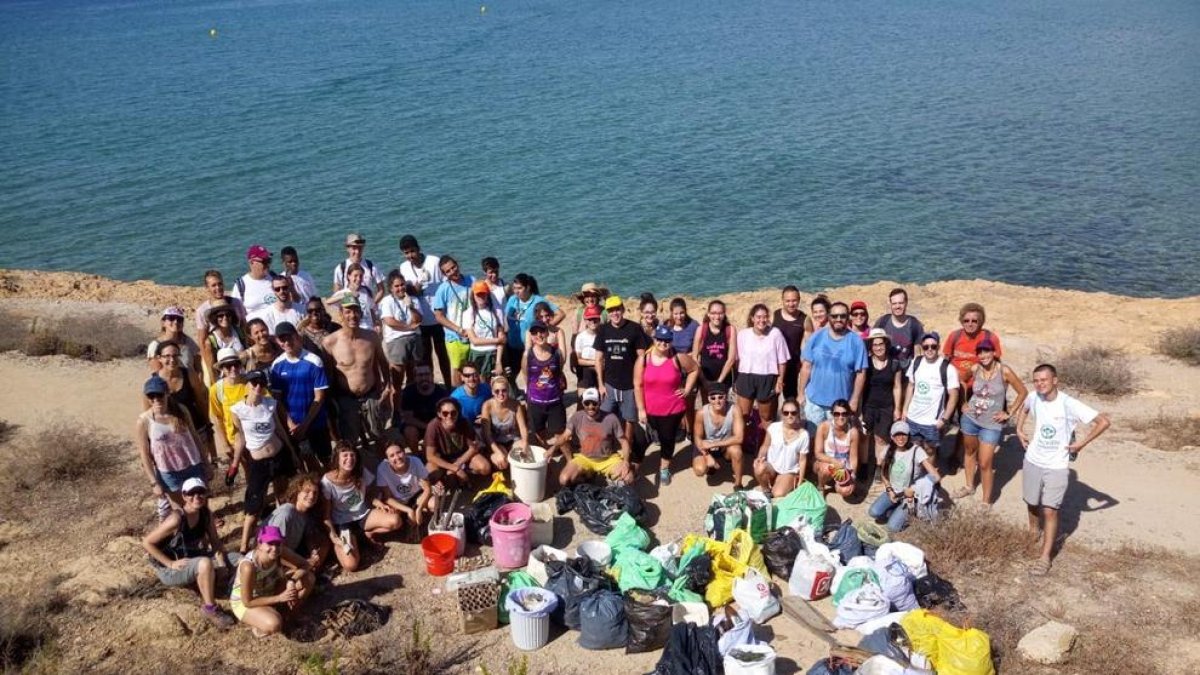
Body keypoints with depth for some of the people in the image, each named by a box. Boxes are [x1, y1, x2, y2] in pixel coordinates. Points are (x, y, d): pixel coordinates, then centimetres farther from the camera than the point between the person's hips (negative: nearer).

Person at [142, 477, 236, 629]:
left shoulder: (206, 514, -8)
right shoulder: (176, 519, -28)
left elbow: (216, 542, -1)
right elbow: (147, 542, -22)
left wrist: (229, 566, -11)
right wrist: (171, 564, -22)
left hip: (192, 560, 7)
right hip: (168, 570, -7)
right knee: (205, 563, -34)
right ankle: (209, 609, -18)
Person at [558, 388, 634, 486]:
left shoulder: (611, 418, -15)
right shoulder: (577, 417, -11)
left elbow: (623, 442, -8)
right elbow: (564, 438, -9)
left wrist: (626, 462, -22)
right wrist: (570, 461, -17)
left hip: (608, 459, -1)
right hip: (584, 458, 1)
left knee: (628, 479, -26)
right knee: (564, 480, -24)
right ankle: (587, 475, 8)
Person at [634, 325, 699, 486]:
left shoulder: (678, 358, -9)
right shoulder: (643, 359, -8)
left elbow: (695, 369, 9)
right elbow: (637, 386, -6)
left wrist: (687, 390, 1)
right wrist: (641, 409, -8)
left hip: (673, 409, 1)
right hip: (649, 410, 0)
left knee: (668, 439, 15)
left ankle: (664, 469, 36)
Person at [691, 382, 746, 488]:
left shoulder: (734, 410, -27)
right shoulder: (702, 413, -25)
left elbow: (739, 438, -30)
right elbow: (697, 438, -11)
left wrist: (713, 444, -31)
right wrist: (708, 456, -25)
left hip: (726, 445, 0)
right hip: (706, 445, 1)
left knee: (736, 450, -34)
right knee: (699, 470, -24)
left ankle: (738, 484, -9)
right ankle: (710, 465, 16)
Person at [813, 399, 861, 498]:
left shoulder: (853, 432, -14)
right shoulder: (824, 427, -19)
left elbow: (853, 457, -7)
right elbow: (818, 454, -17)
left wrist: (852, 476, -20)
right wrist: (834, 461, -33)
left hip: (843, 467, 1)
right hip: (824, 463, -1)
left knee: (846, 491, -25)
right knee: (827, 468, -37)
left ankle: (836, 481, 13)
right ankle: (820, 486, -2)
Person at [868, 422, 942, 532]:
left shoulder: (916, 450, -21)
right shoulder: (889, 449, -6)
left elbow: (936, 477, -28)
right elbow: (883, 472, 9)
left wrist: (913, 489, -24)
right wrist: (889, 489, -7)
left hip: (909, 495, -4)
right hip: (892, 491, 4)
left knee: (893, 526, -19)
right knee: (873, 512, -21)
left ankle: (908, 512, 11)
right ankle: (897, 511, 8)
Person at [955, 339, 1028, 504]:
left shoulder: (1004, 371, -15)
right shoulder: (974, 370, -6)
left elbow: (1023, 392, -7)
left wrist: (1009, 413, -6)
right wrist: (964, 403, 4)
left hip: (991, 424, -4)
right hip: (970, 418, 4)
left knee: (985, 464, -5)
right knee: (970, 452, 21)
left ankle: (986, 501, 7)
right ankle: (969, 486, 42)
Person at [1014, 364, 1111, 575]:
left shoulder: (1069, 404, -20)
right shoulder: (1033, 398, -6)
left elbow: (1104, 421, -18)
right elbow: (1023, 409, 20)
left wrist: (1082, 443, -16)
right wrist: (1019, 431, 8)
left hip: (1056, 466, -4)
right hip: (1032, 461, 5)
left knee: (1050, 511, -5)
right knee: (1032, 503, 20)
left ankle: (1045, 557, 4)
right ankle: (1033, 533, 47)